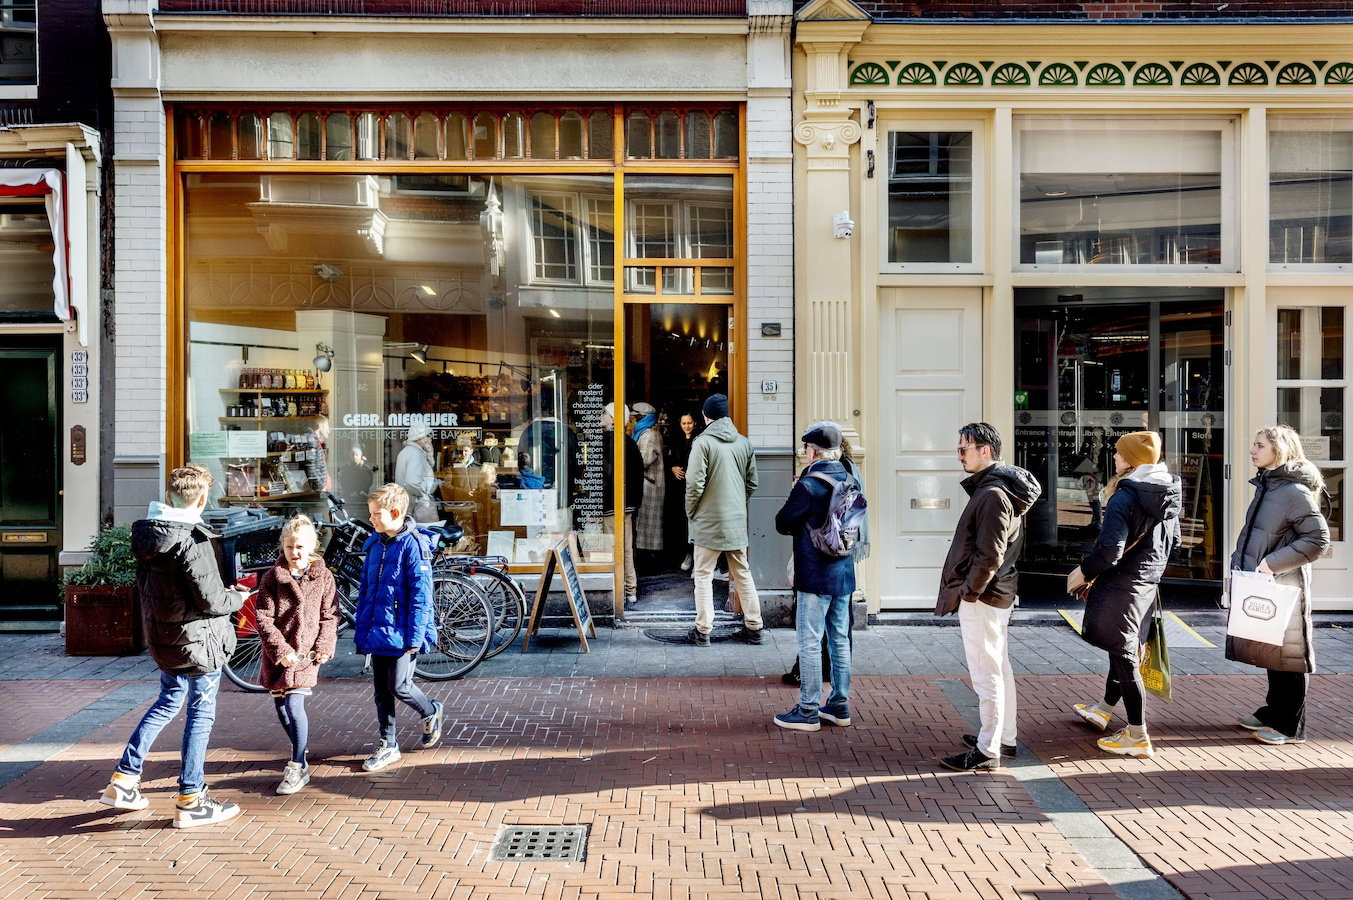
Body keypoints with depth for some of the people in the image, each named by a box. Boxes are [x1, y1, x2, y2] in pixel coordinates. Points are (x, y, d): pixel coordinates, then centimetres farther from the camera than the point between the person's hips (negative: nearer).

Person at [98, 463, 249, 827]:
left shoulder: (147, 534, 1)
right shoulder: (191, 542, -24)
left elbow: (145, 587, 13)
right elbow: (211, 601, -24)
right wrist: (237, 598, -2)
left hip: (162, 638, 8)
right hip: (197, 640, -8)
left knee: (167, 702, 25)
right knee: (200, 714, 5)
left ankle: (122, 781, 28)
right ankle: (190, 802, 14)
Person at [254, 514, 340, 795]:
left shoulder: (323, 577, -2)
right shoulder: (272, 577, -2)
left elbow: (330, 616, 1)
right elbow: (263, 617, -5)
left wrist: (325, 647, -11)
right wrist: (280, 650, -14)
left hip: (306, 652, -2)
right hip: (277, 653, 3)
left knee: (294, 704, -12)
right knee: (281, 707, 11)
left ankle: (298, 767, -1)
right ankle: (299, 753, 34)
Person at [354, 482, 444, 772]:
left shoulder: (413, 545, -14)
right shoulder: (374, 545, 8)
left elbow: (421, 595, -15)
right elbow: (365, 590, 14)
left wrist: (415, 637, -17)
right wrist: (360, 630, 12)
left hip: (401, 634, -7)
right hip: (377, 631, 7)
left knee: (399, 686, -1)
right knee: (381, 691, 12)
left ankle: (431, 713, 28)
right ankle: (388, 746, 24)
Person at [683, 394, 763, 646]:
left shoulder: (703, 442, -11)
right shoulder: (745, 443, 6)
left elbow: (694, 483, -15)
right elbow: (752, 483, 10)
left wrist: (691, 512, -1)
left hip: (708, 521, -5)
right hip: (738, 521, 5)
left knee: (703, 576, 4)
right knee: (742, 574, 14)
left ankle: (703, 630, 5)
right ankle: (753, 627, 19)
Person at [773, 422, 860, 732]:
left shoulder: (808, 485, -16)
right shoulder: (851, 481, 6)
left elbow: (782, 523, -9)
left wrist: (795, 501, 8)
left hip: (815, 577, -7)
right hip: (844, 573, 7)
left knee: (810, 642, 0)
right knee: (840, 639, 14)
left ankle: (808, 711, 6)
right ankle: (840, 705, 24)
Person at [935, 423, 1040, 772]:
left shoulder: (993, 494, -20)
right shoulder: (992, 487, 13)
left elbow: (990, 555, -24)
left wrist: (967, 592, -15)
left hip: (981, 597, -11)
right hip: (997, 594, 11)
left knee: (986, 674, -4)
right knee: (999, 668, 18)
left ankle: (987, 751, 3)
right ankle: (1005, 737, 30)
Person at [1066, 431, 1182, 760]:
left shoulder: (1124, 497, -22)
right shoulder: (1168, 494, 5)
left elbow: (1109, 549, -28)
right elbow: (1173, 541, 16)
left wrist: (1082, 573, -13)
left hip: (1122, 587, -9)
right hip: (1148, 584, 9)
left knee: (1124, 657, 1)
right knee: (1124, 649, 22)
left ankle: (1138, 737, 9)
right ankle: (1104, 710, 40)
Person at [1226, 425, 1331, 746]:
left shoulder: (1295, 491, -16)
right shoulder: (1265, 486, 11)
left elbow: (1317, 539, -18)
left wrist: (1272, 563, -19)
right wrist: (1240, 560, 12)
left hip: (1284, 586, -9)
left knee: (1287, 655, 2)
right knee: (1270, 652, 18)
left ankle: (1290, 727, 12)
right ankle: (1273, 713, 30)